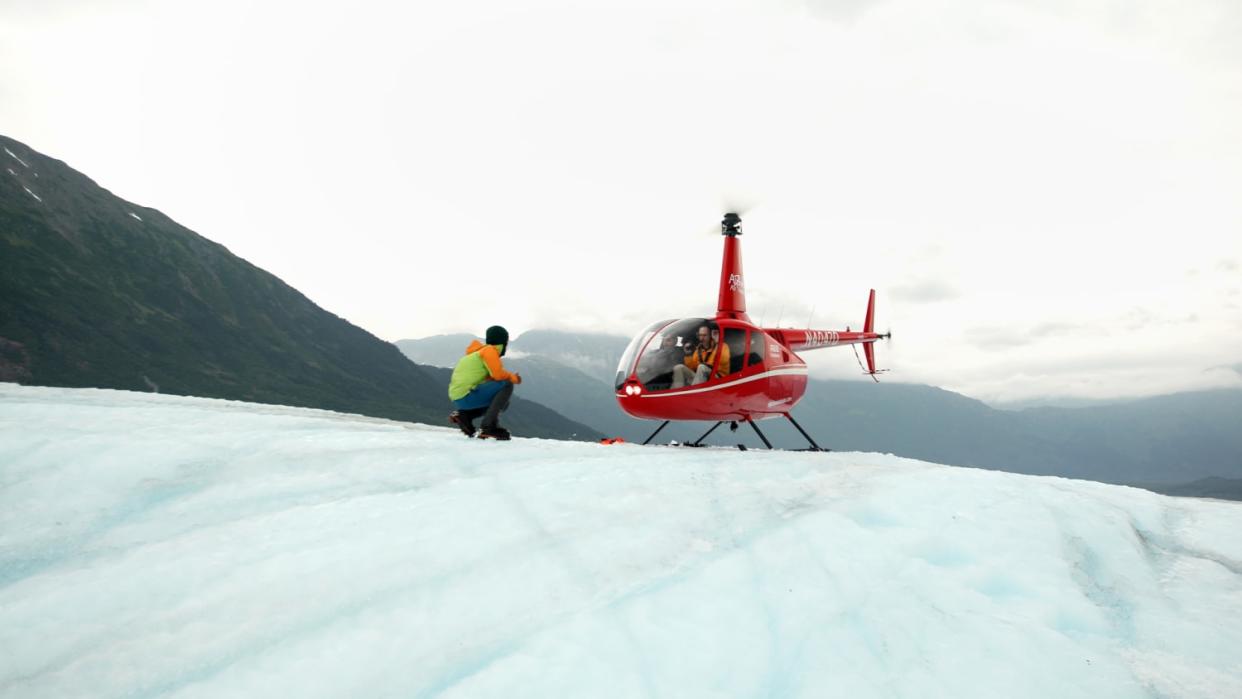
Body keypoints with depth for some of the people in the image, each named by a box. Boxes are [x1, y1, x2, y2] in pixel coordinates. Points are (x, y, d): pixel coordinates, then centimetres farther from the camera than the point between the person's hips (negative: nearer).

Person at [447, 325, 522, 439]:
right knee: (506, 385, -14)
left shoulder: (479, 351, 23)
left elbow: (490, 377, 19)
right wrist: (513, 378, 2)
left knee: (503, 401, 24)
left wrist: (510, 376, 7)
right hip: (466, 396, -10)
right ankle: (489, 427, -20)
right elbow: (498, 374, -17)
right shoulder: (489, 350, -6)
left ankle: (463, 415, 9)